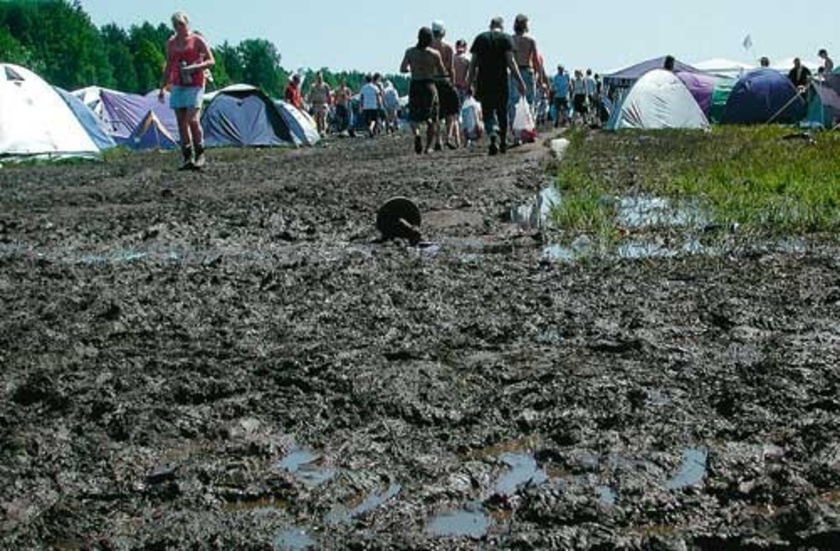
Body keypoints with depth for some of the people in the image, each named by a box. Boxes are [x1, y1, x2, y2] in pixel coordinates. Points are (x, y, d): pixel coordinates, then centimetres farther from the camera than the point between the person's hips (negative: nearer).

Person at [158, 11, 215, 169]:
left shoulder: (197, 40, -1)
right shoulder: (171, 43, 13)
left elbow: (211, 61, -3)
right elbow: (168, 67, 20)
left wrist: (195, 67, -18)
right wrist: (162, 88, 17)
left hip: (194, 85, -5)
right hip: (177, 86, 5)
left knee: (192, 119, -17)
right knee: (181, 122, 1)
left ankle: (200, 155, -5)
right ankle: (187, 158, 4)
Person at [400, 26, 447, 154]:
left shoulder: (410, 52, -2)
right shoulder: (435, 54, -5)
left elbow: (402, 69, -2)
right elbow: (442, 72, 1)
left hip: (414, 86, 1)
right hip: (429, 85, -1)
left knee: (414, 116, 14)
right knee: (432, 119, 10)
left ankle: (416, 134, -16)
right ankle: (429, 146, 3)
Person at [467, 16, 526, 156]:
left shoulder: (480, 38, 8)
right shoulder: (506, 38, 1)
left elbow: (473, 63, 5)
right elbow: (510, 61, -8)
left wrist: (470, 82, 10)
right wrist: (520, 81, -6)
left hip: (483, 82, 1)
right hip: (502, 81, -1)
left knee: (488, 112, 2)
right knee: (502, 112, 13)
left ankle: (493, 135, -25)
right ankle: (503, 143, 20)